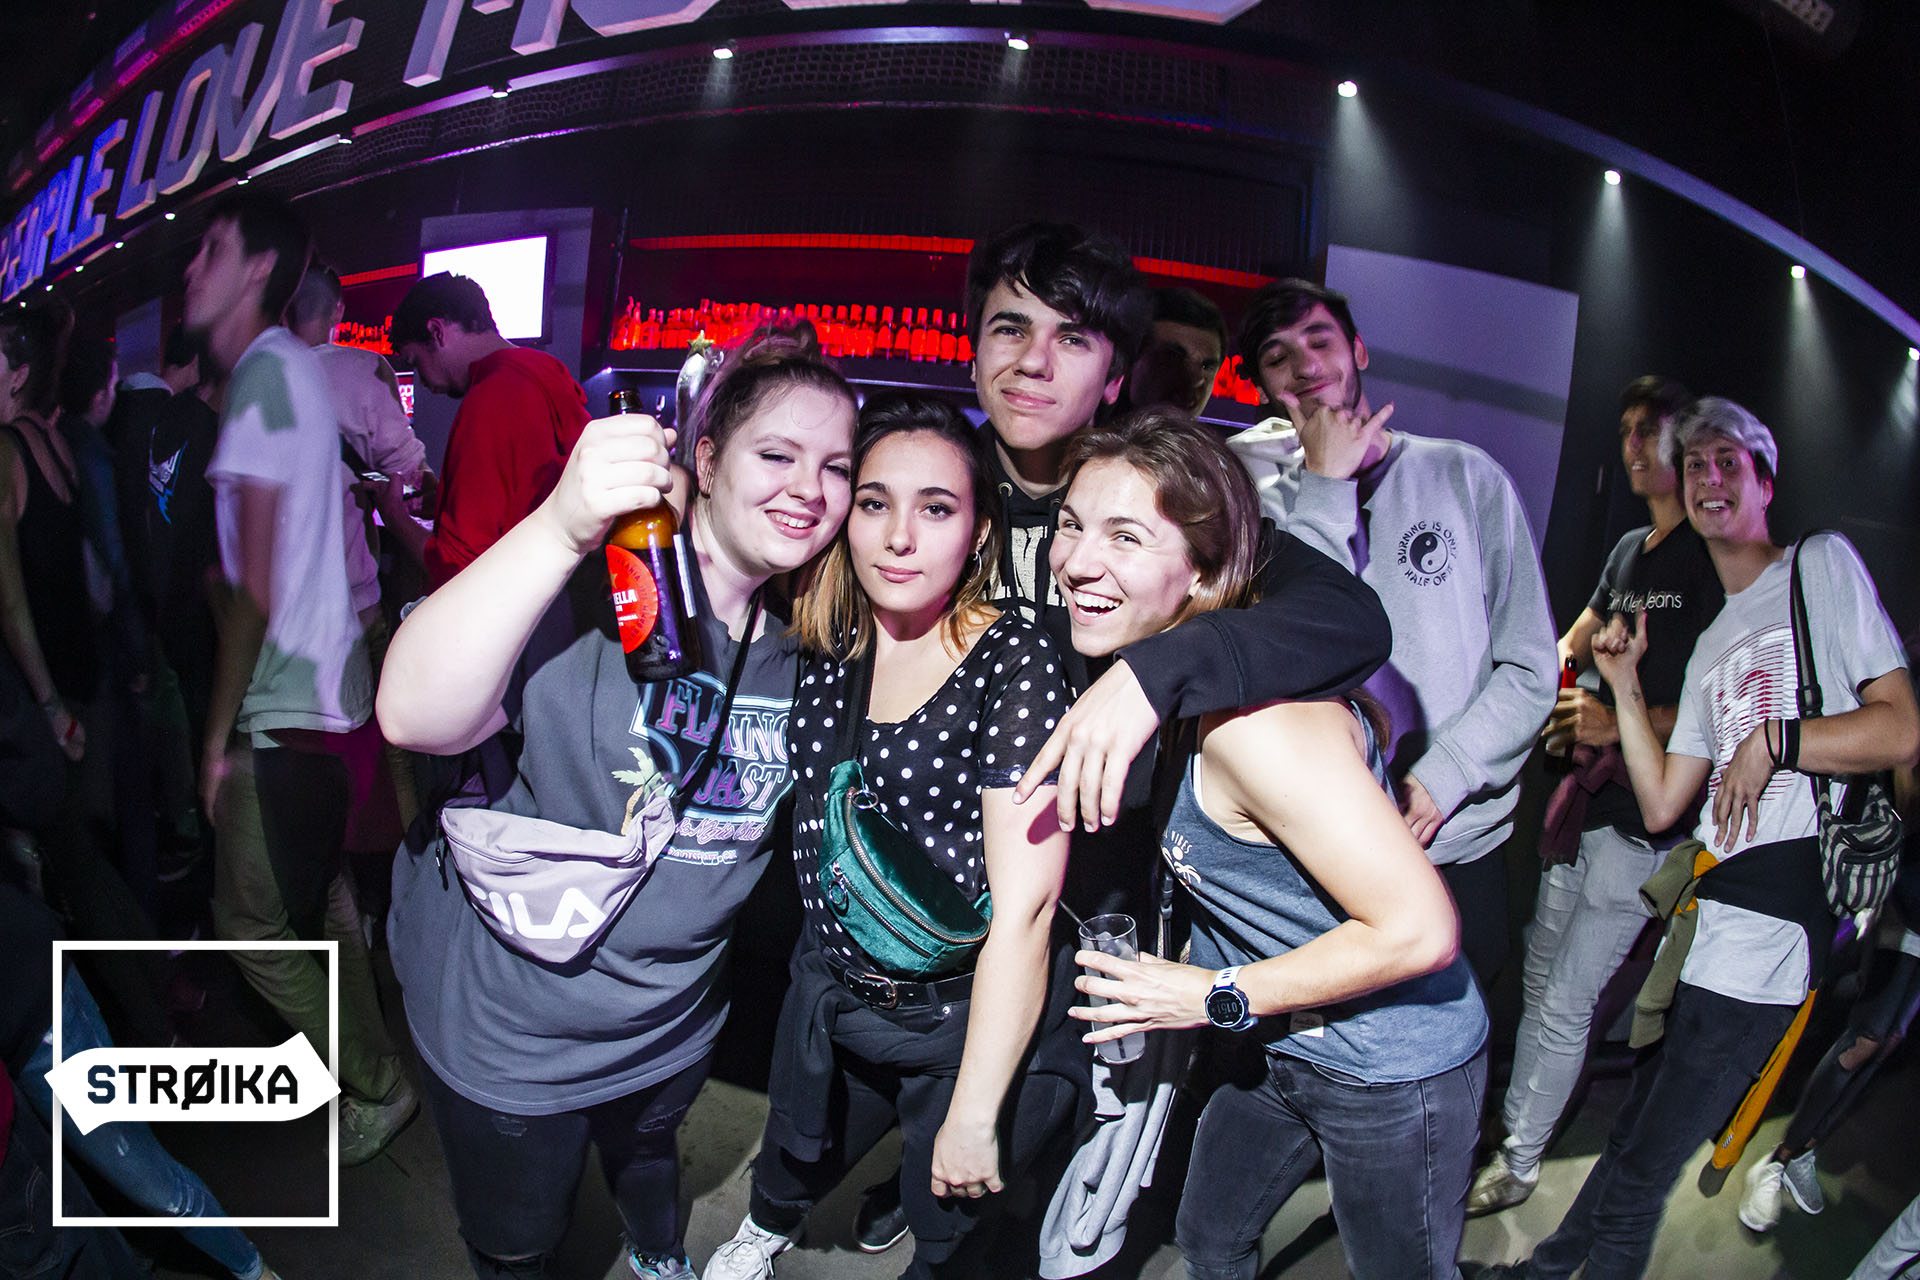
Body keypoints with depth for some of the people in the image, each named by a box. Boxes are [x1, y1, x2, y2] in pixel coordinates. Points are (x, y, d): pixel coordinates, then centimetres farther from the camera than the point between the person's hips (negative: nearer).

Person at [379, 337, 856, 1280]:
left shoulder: (804, 643, -5)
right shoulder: (596, 584, -25)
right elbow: (415, 716, -39)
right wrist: (564, 527, -50)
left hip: (674, 1023, 5)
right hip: (510, 1030, -4)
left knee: (648, 1153, 34)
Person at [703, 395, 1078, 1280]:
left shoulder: (1015, 663, -21)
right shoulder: (826, 648, -5)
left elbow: (1024, 905, -21)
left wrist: (975, 1113, -18)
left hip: (970, 1023, -5)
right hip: (829, 997, 6)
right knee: (792, 1166, 30)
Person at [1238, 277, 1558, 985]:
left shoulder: (1466, 476, 2)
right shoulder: (1272, 506, 3)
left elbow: (1531, 669, 1)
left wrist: (1442, 777, -12)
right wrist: (1327, 484, -13)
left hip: (1457, 844, 0)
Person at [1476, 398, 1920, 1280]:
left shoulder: (1823, 566, 1)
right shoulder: (1711, 645, 21)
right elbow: (1661, 804, 13)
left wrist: (1771, 741, -12)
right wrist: (1624, 685, 9)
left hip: (1773, 910, -7)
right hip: (1702, 905, 7)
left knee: (1636, 1174, -1)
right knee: (1633, 1136, 18)